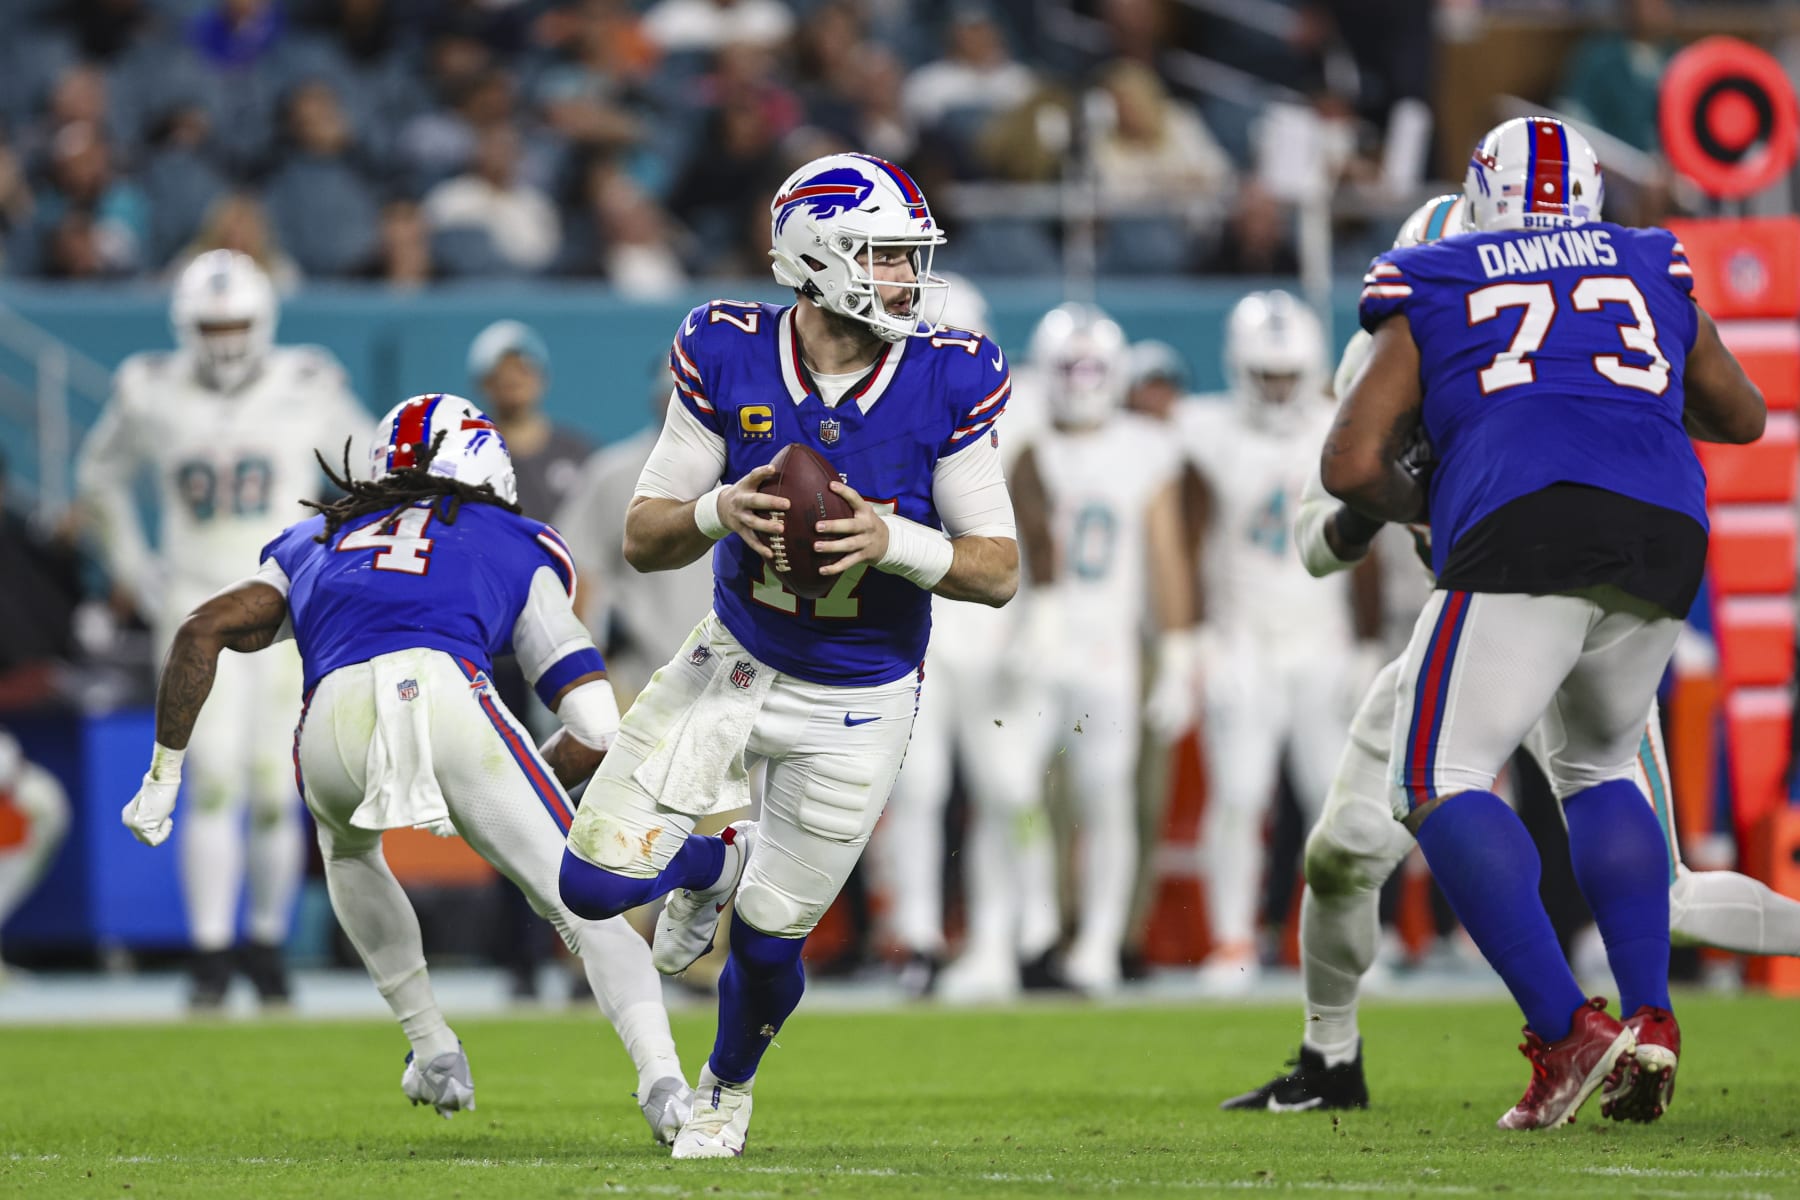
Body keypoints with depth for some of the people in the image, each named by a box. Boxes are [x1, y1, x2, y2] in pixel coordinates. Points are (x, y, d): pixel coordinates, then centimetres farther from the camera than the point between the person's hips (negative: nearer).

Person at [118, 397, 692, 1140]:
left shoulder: (319, 540, 37)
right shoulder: (516, 550, 30)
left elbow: (202, 631, 22)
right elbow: (597, 730, 20)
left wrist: (163, 776, 27)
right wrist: (507, 795, 37)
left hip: (334, 718, 2)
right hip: (447, 693, -2)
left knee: (346, 844, 37)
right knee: (581, 903, 6)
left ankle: (434, 1051, 30)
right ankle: (662, 1084, -16)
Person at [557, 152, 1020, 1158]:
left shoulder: (948, 383, -17)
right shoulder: (728, 359, -14)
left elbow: (1000, 572, -13)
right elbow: (643, 540, -9)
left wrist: (892, 542, -31)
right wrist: (719, 512, -30)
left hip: (858, 703, -1)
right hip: (736, 661, 1)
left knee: (769, 939, 4)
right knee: (596, 881, -10)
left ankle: (729, 1088, 38)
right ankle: (712, 863, 27)